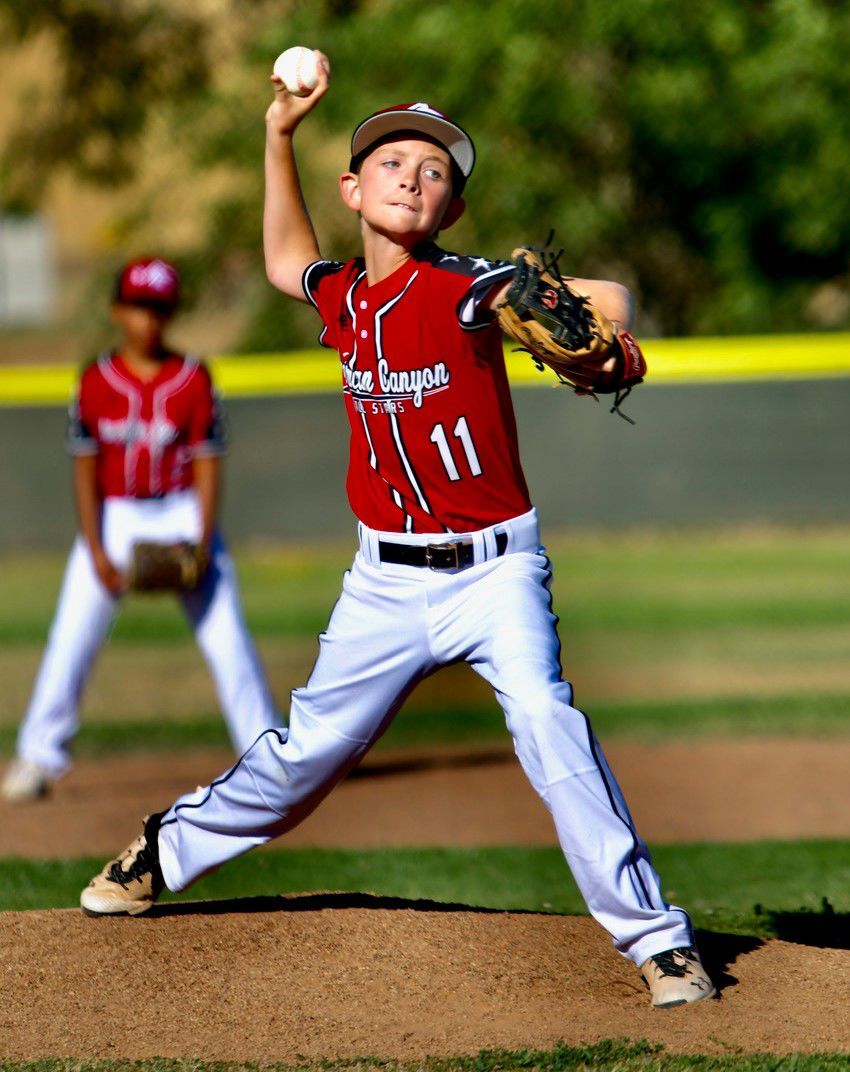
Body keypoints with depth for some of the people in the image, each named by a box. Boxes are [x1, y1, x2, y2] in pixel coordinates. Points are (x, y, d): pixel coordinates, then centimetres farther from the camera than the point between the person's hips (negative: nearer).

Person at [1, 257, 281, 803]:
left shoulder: (193, 379, -4)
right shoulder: (96, 382, -2)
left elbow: (207, 466, -4)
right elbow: (85, 470, -2)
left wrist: (202, 545, -15)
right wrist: (95, 550, -11)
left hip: (182, 514, -1)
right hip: (113, 518, 1)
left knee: (227, 638, -5)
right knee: (71, 641, -5)